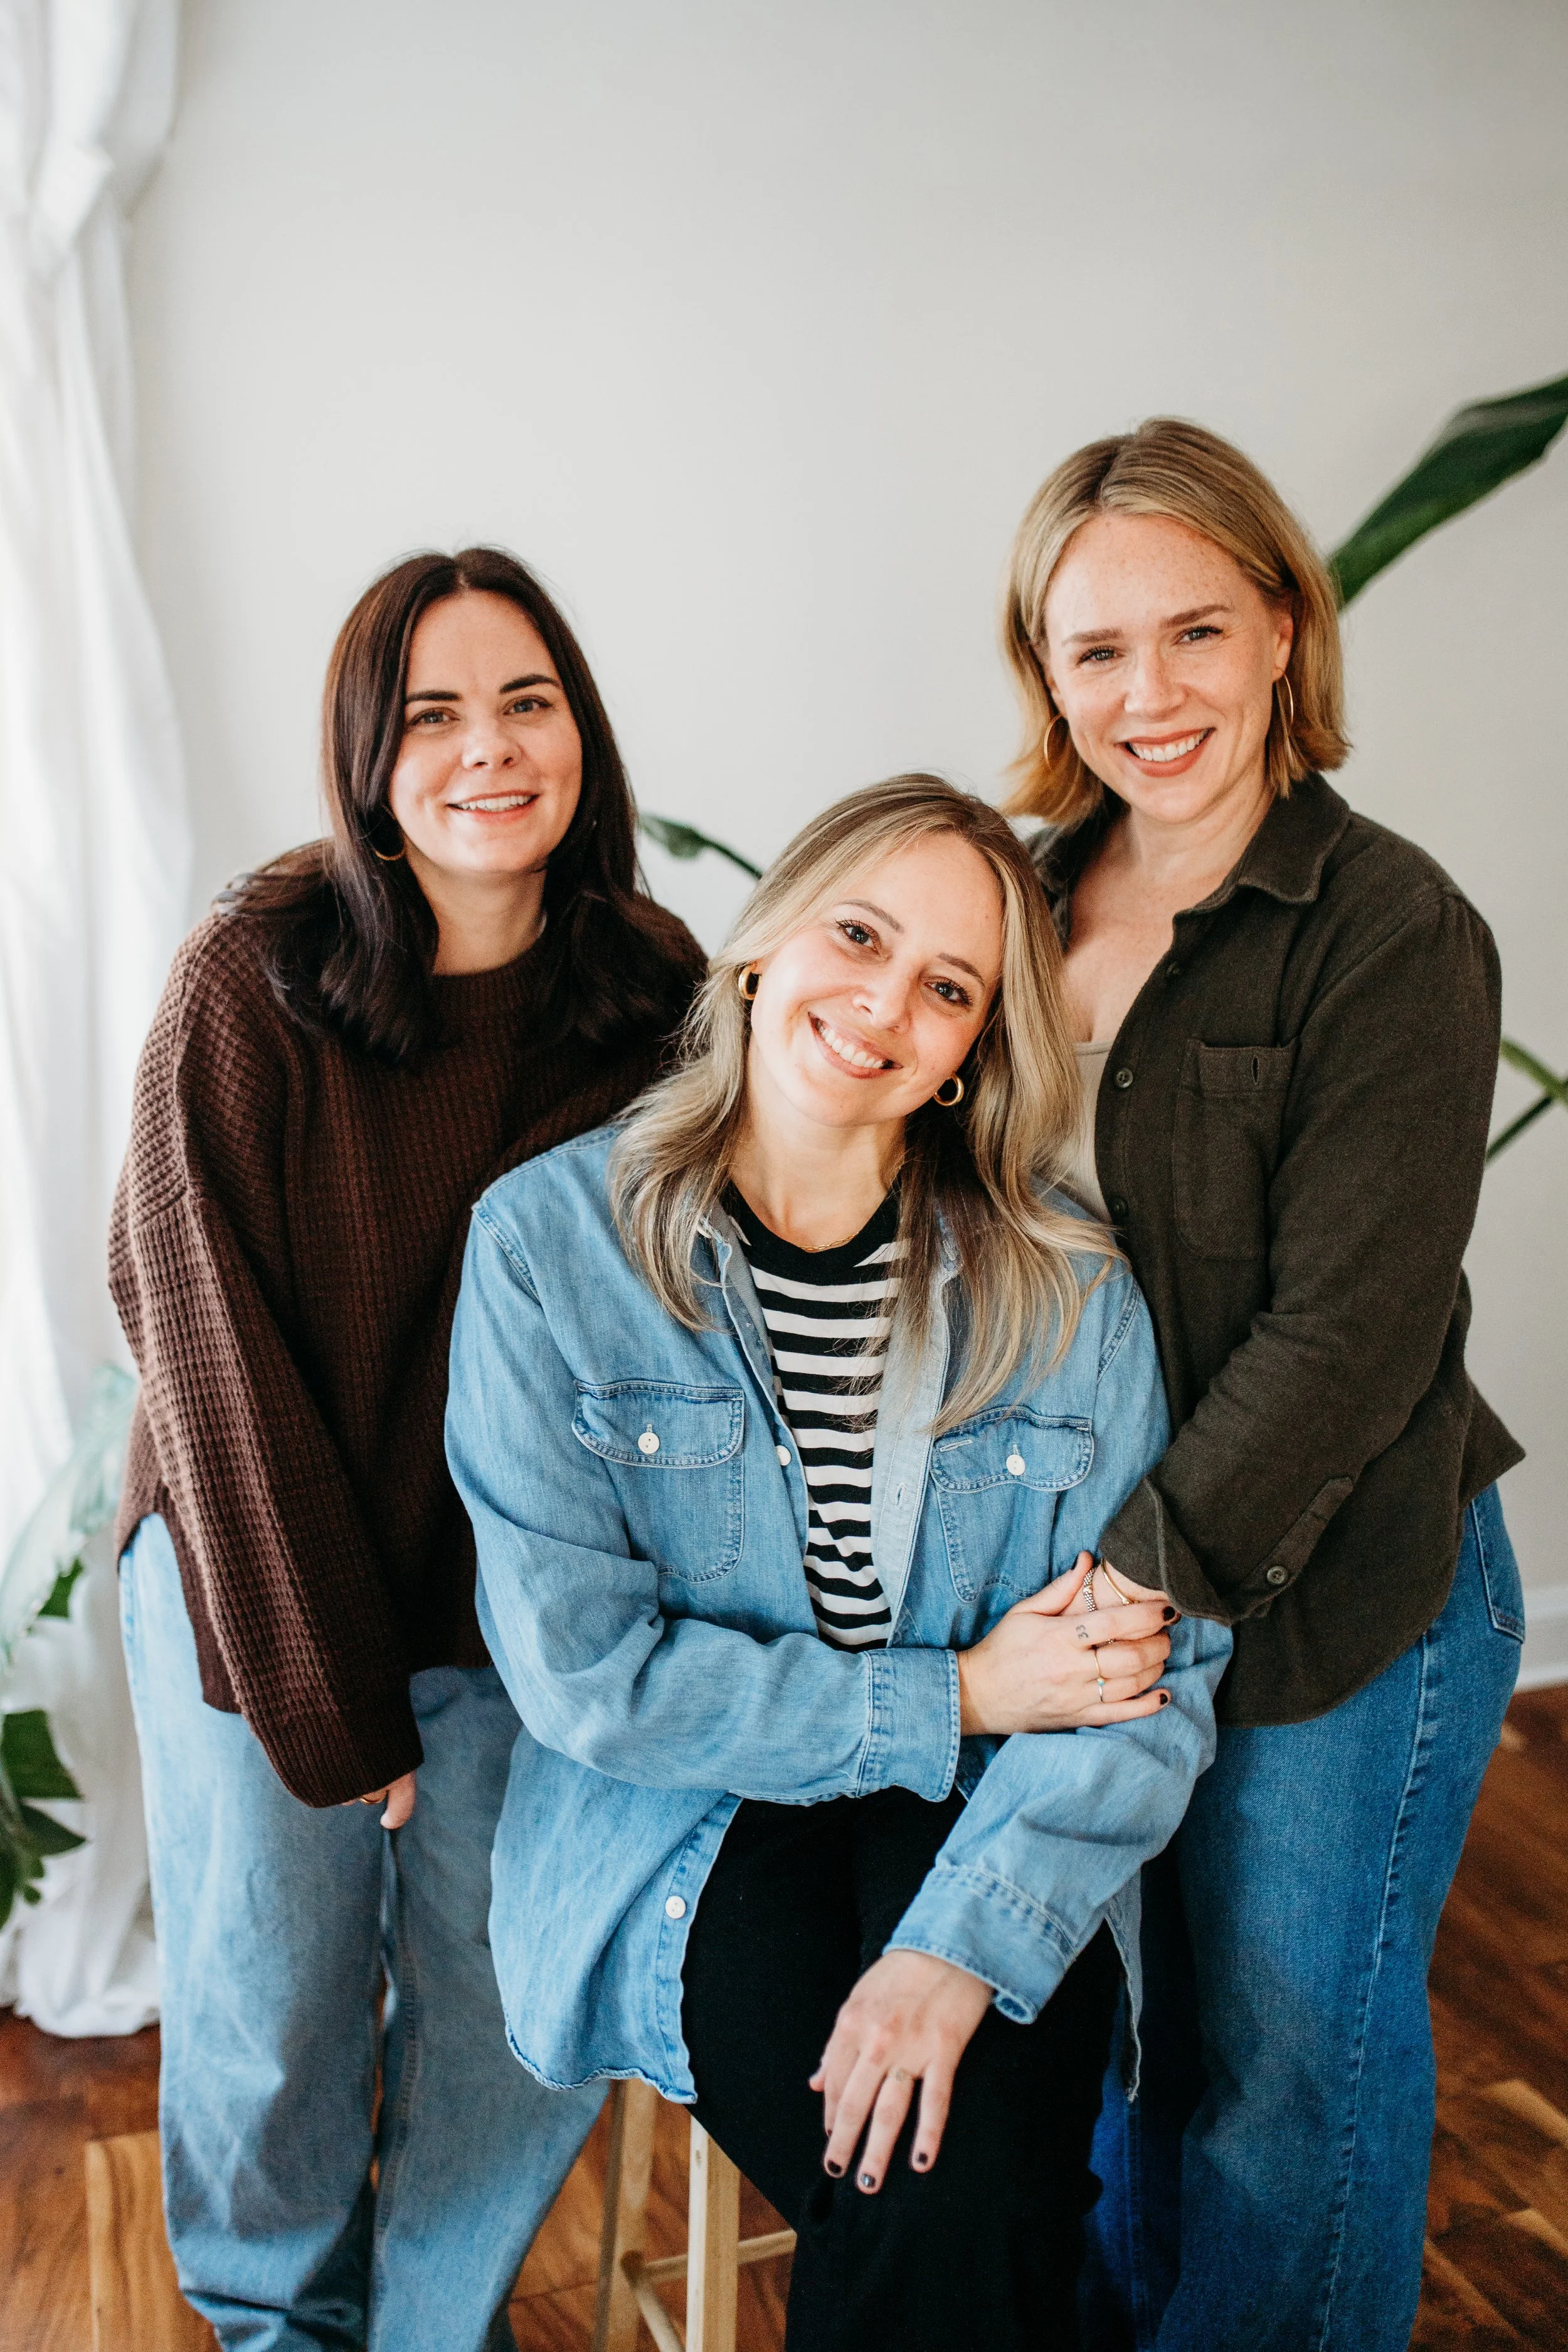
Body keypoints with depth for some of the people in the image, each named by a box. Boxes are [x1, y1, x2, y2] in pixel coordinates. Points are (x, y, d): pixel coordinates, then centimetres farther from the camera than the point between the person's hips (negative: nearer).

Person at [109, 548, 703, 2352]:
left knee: (519, 2025, 8)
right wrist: (331, 1694, -12)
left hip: (532, 1605, 2)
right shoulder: (252, 982, -15)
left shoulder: (655, 993, -6)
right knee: (269, 2012, 11)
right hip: (263, 1584, -2)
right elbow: (209, 1341, -13)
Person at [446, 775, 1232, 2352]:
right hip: (682, 1831, -1)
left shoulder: (1066, 1287, -3)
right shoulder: (550, 1244, -8)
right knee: (943, 2223, -21)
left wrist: (970, 1936, -20)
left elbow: (1160, 1668, -6)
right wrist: (953, 1699, -13)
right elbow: (583, 1670, -11)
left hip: (975, 1835, 2)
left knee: (974, 2187, -22)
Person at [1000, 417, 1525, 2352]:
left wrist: (1152, 1574, -21)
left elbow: (1347, 1331, -18)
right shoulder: (1035, 901, 4)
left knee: (1289, 2067, 13)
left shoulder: (1393, 934, -15)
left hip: (1329, 1612, -5)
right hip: (1094, 1581, 5)